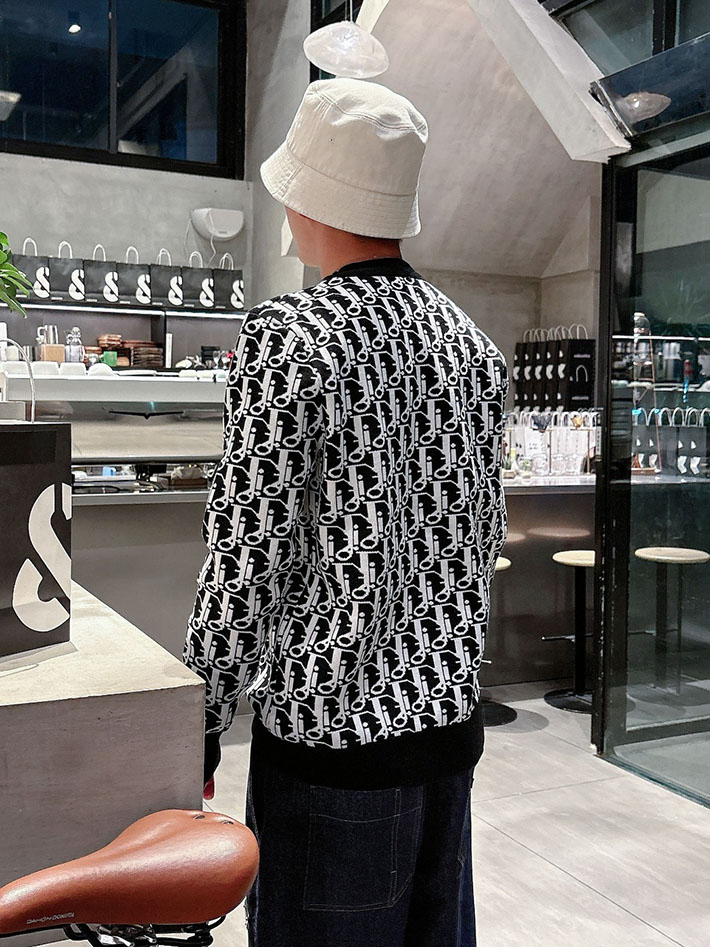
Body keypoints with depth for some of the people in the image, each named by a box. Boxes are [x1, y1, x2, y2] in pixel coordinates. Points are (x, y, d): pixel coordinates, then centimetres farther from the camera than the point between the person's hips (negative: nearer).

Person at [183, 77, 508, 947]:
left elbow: (247, 559, -16)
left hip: (330, 736, -6)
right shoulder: (473, 345, 4)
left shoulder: (287, 336, -16)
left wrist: (201, 726, -5)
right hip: (451, 721, 7)